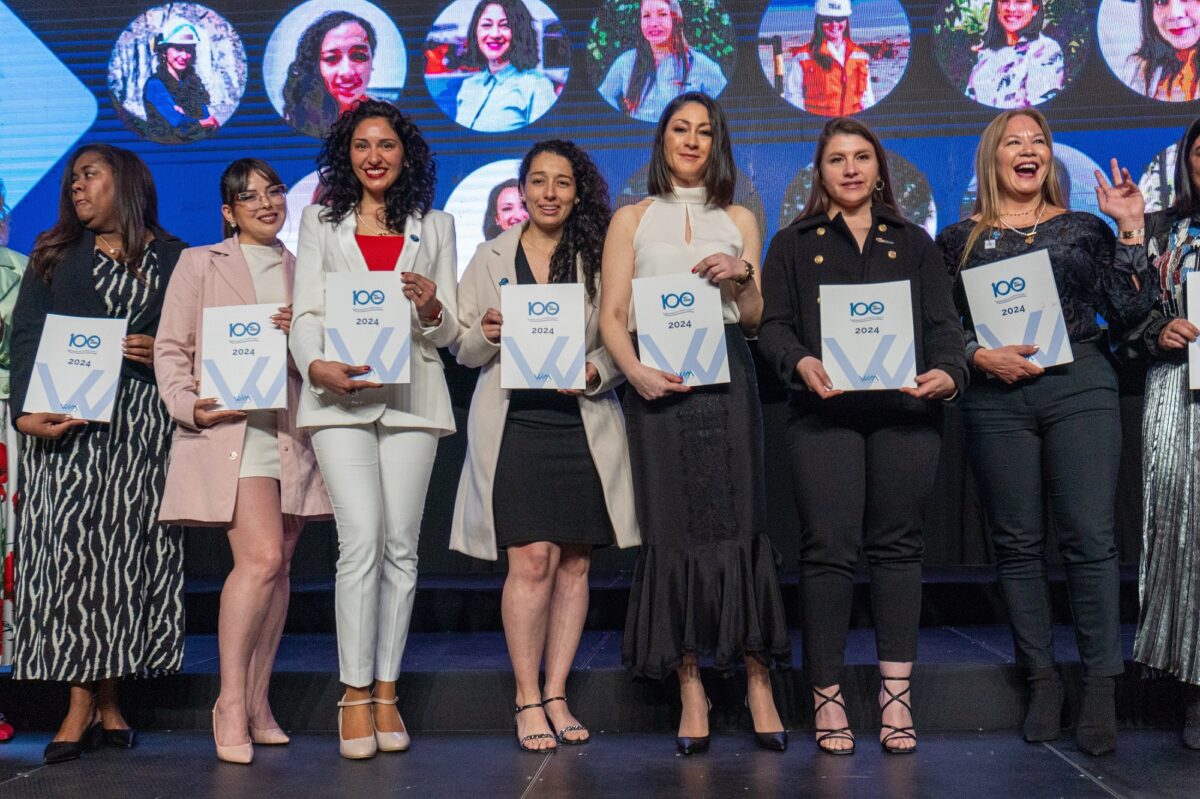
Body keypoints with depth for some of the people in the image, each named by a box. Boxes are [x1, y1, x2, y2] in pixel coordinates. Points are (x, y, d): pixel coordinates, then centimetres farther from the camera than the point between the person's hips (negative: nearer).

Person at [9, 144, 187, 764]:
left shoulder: (173, 259, 11)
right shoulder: (54, 255, 15)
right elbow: (24, 336, 6)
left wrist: (162, 351, -11)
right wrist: (27, 410, -8)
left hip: (142, 422, -1)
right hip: (65, 421, 1)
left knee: (129, 546, -4)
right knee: (68, 544, -8)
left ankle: (99, 701, 4)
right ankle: (87, 705, -4)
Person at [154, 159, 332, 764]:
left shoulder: (302, 271, 19)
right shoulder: (200, 264, 9)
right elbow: (170, 347, 4)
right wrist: (189, 404, -12)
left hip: (292, 430, 5)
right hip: (228, 426, -4)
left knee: (278, 566, 4)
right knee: (262, 557, -19)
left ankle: (257, 702, 14)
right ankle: (231, 701, -8)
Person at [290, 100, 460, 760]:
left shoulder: (434, 227, 15)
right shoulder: (322, 222, 14)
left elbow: (449, 333, 11)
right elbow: (304, 315, 5)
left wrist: (431, 309, -12)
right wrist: (318, 367, -16)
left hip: (411, 397, 2)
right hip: (339, 398, -1)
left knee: (401, 547, 1)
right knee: (362, 541, -13)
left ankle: (385, 693, 10)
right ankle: (355, 695, -5)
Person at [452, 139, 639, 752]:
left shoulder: (600, 258, 8)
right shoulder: (490, 257, 10)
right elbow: (462, 349, 10)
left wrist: (595, 373, -13)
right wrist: (488, 335, -11)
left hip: (583, 424, 1)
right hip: (515, 423, -1)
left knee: (575, 564, 5)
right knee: (532, 560, -9)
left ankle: (556, 695, 17)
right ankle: (527, 700, 4)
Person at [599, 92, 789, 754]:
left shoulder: (739, 220, 18)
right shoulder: (632, 219, 14)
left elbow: (756, 320, 16)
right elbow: (611, 315, 4)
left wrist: (741, 277, -5)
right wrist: (635, 371, -14)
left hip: (725, 375, 1)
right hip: (656, 380, -1)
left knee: (736, 520, -6)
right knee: (671, 526, -3)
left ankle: (758, 684, 0)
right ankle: (691, 694, 2)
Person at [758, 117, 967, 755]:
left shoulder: (914, 244, 19)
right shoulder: (793, 245, 16)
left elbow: (945, 324, 11)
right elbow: (772, 325, 6)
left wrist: (949, 373, -9)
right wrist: (800, 362, -15)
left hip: (906, 412, 2)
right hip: (824, 413, -1)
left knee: (897, 544, 0)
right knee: (828, 549, -7)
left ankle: (896, 694, 5)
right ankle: (827, 697, 1)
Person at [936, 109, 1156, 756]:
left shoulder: (1086, 229, 12)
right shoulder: (960, 239, 11)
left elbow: (1128, 313, 5)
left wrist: (1132, 230, 1)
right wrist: (981, 356, -9)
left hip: (1080, 387, 0)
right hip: (996, 398, 0)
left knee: (1090, 538, -6)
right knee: (1017, 542, 3)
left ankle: (1101, 688, 1)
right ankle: (1041, 679, 15)